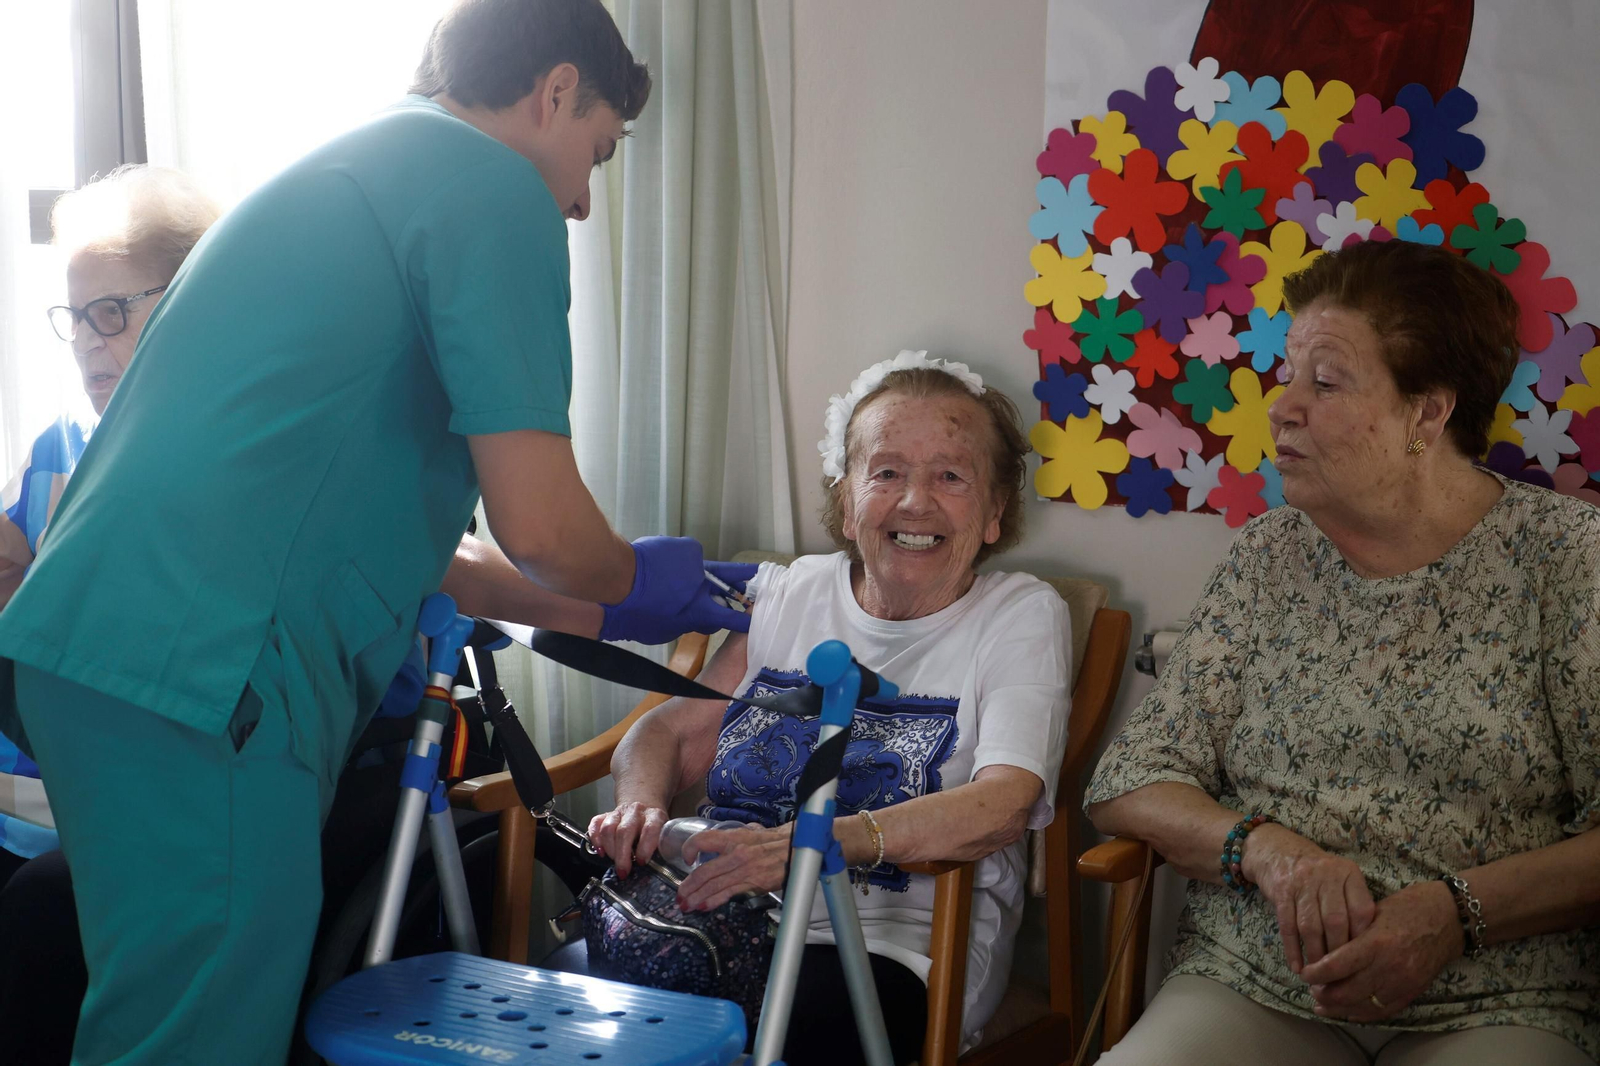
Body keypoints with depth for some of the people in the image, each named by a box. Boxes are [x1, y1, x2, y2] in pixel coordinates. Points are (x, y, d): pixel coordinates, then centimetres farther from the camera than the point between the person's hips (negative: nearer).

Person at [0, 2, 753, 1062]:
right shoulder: (498, 189, -2)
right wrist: (634, 582, 14)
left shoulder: (342, 176, 27)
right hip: (203, 671, -10)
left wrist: (601, 609, 35)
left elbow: (376, 520, 32)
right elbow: (538, 521, -9)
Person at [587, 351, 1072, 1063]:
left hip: (895, 944, -3)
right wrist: (641, 805, -12)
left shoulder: (1020, 616, 3)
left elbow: (1002, 806, -12)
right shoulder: (787, 593, 16)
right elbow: (671, 731, 15)